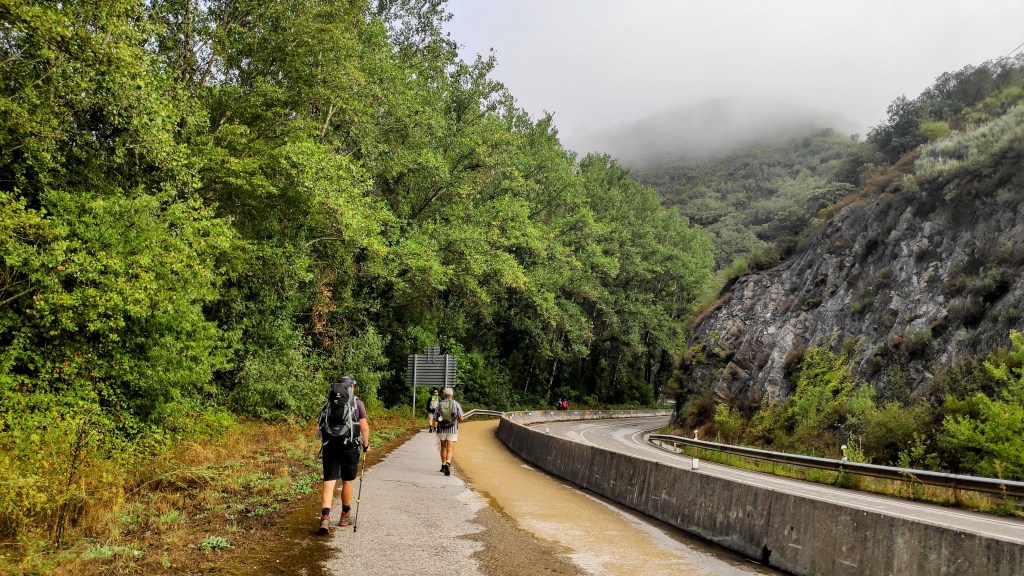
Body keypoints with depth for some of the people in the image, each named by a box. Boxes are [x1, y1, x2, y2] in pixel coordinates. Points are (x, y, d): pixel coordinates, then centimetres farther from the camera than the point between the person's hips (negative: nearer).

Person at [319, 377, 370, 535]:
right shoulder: (357, 403, 2)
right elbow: (364, 427, -4)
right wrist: (366, 444, 11)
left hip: (330, 445, 2)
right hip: (349, 446, -2)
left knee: (329, 482, 0)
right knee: (347, 482, 14)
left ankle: (325, 519, -16)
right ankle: (345, 517, 28)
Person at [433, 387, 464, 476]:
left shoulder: (440, 404, 0)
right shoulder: (456, 404, -4)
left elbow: (435, 419, 1)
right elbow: (461, 418, -4)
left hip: (442, 429, 2)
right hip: (452, 429, -2)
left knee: (443, 447, 20)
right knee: (450, 450, -3)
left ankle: (443, 466, 26)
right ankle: (447, 463, -26)